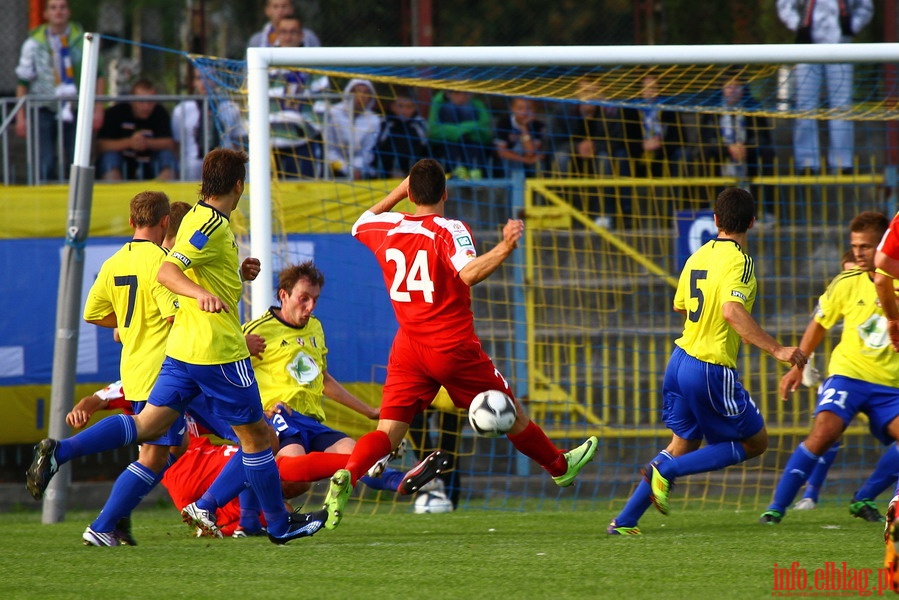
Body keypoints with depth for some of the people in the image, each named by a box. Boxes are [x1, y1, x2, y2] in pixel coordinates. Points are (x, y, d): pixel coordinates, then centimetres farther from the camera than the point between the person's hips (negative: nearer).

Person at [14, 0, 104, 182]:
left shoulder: (83, 40, 3)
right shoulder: (34, 43, 1)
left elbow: (97, 76, 8)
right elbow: (22, 82, 5)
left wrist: (98, 109, 2)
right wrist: (21, 117, 1)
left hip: (75, 110, 1)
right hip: (44, 111, -1)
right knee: (45, 165, -6)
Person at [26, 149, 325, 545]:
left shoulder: (198, 218, 16)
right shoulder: (213, 225, -14)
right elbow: (166, 272, -26)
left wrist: (238, 274, 17)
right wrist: (201, 294, -43)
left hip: (182, 348, 9)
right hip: (219, 350, -9)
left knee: (148, 425, 2)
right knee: (255, 434, 5)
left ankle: (59, 452, -12)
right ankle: (279, 523, 15)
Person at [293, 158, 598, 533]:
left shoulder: (387, 228, 4)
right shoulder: (450, 231, -12)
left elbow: (360, 224, 29)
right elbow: (468, 274, -30)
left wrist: (398, 193, 33)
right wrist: (505, 248, -34)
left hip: (408, 349, 4)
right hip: (454, 348, -4)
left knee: (388, 432, -2)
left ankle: (348, 475, -30)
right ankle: (560, 467, 36)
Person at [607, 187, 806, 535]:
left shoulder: (698, 257, 9)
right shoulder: (739, 261, -14)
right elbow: (732, 311, -30)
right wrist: (776, 350, -34)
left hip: (680, 360, 8)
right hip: (712, 369, -8)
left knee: (683, 443, 20)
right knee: (754, 442, 7)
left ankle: (624, 521, 16)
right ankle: (665, 471, -3)